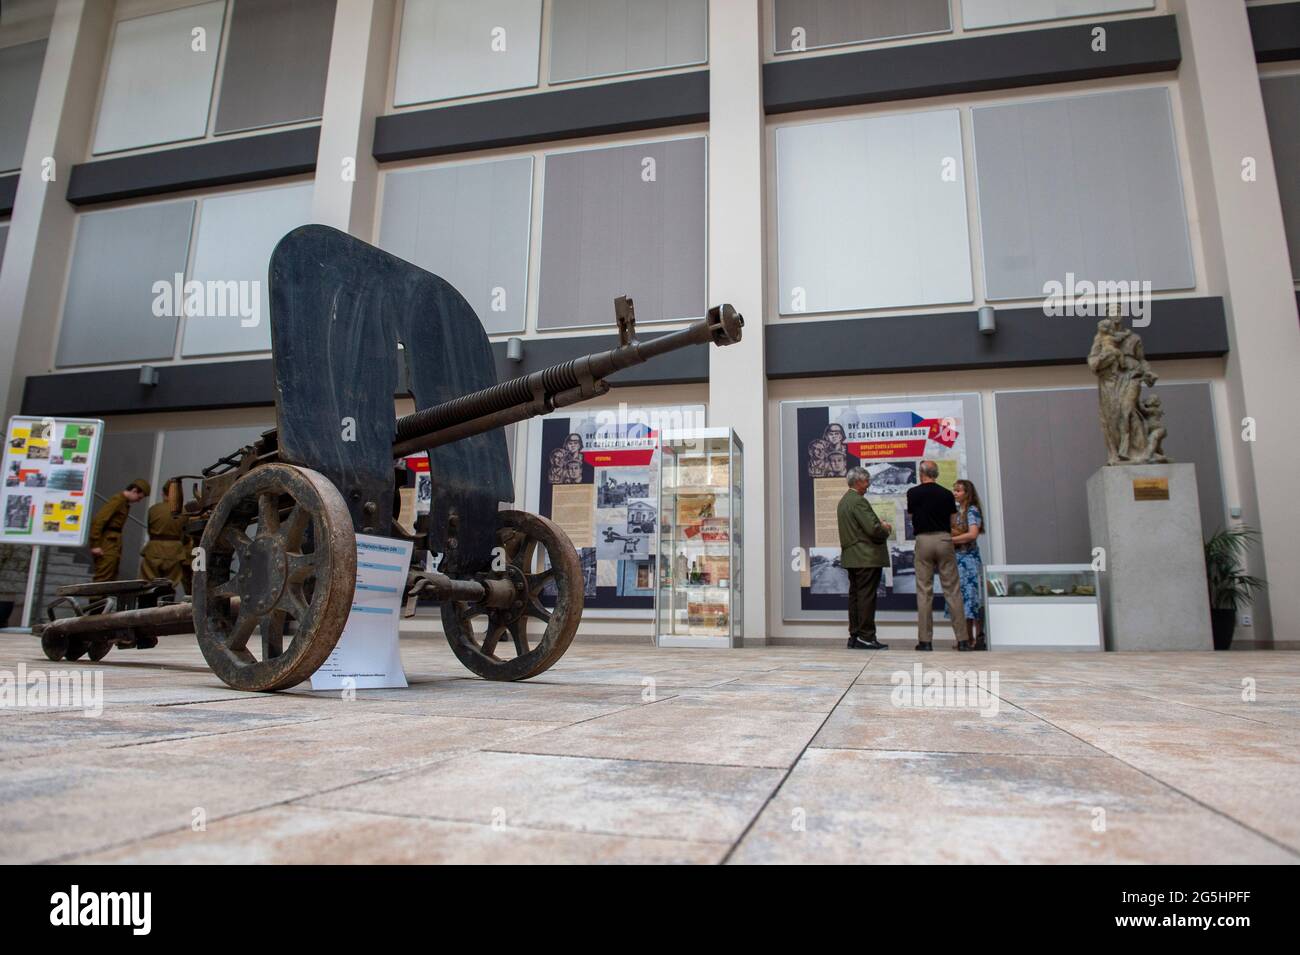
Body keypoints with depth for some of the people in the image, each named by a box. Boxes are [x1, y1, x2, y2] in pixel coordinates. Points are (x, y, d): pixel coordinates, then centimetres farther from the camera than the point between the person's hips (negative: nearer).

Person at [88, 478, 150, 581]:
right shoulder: (117, 500, -12)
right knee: (103, 579, -10)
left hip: (114, 544, 9)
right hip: (107, 544, -9)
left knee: (111, 579, 11)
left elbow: (117, 525, 13)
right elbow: (98, 521, -18)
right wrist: (95, 545, -20)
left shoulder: (125, 504, 15)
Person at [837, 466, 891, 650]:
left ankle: (854, 636, 14)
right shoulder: (859, 501, -15)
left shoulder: (843, 501, 16)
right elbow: (873, 529, -20)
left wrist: (880, 524, 14)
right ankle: (866, 637, -4)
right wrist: (886, 531, 0)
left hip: (850, 557, 10)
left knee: (855, 596, 10)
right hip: (866, 557, -10)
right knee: (867, 596, -6)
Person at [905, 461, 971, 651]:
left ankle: (925, 640, 1)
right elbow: (953, 523, 8)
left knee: (924, 592, 2)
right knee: (952, 591, 3)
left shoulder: (913, 493, 0)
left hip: (923, 540, -1)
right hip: (944, 539, 1)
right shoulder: (947, 494, 3)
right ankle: (962, 639, 4)